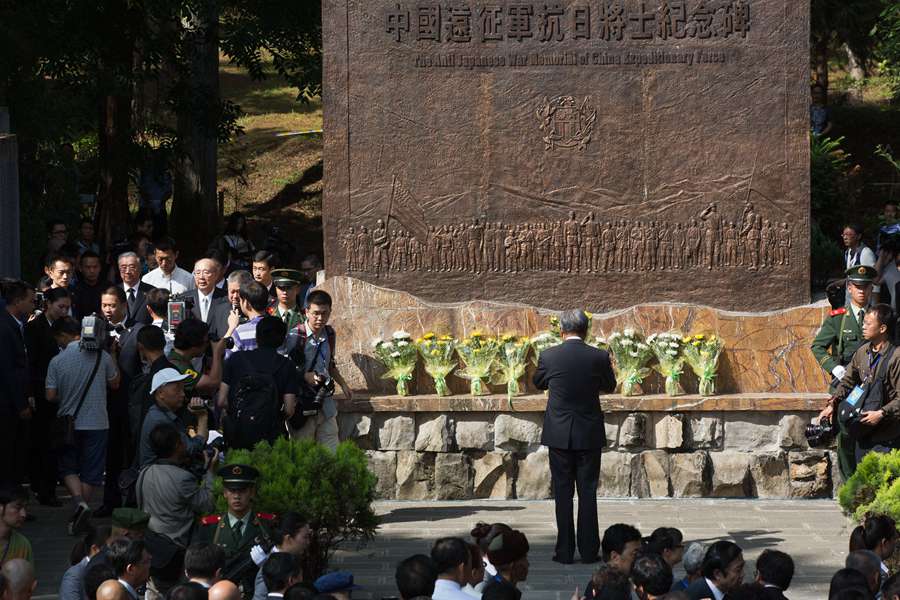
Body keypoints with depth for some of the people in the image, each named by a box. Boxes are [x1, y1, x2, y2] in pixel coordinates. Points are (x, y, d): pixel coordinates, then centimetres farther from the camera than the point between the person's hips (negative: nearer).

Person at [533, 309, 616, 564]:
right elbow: (610, 387, 10)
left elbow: (539, 383, 11)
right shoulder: (599, 357, -7)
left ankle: (565, 551, 4)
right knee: (588, 492, 6)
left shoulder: (549, 356, -7)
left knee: (563, 493, 5)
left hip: (559, 435, 0)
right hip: (589, 435, 0)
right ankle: (588, 550, 6)